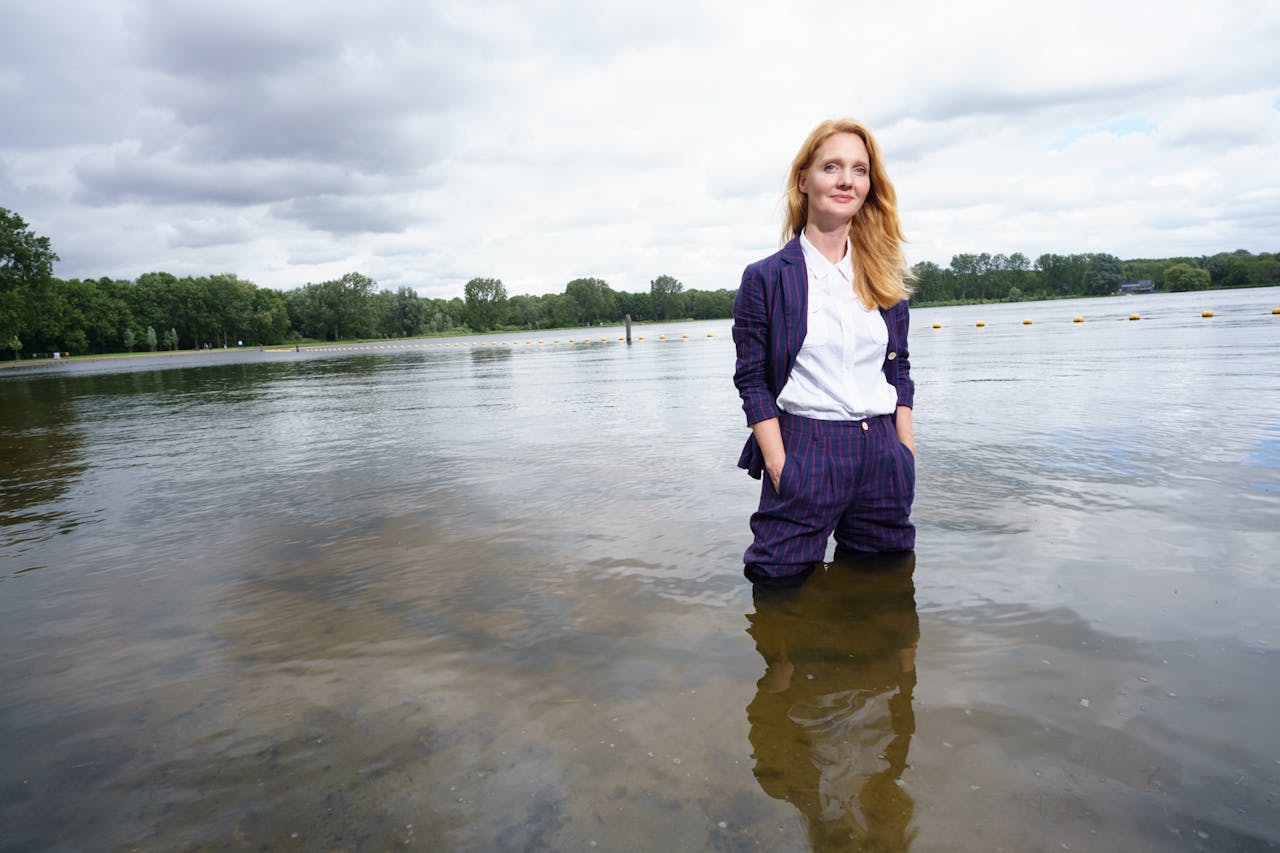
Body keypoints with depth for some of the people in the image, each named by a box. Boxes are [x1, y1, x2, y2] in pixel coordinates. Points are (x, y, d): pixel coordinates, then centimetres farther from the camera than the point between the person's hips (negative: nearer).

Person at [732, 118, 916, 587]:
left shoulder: (885, 276, 8)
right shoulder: (765, 279, -4)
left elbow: (899, 372, 12)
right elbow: (752, 381, -6)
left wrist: (906, 453, 5)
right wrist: (779, 468, -12)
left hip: (881, 451, 4)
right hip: (804, 452, -4)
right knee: (780, 582, 3)